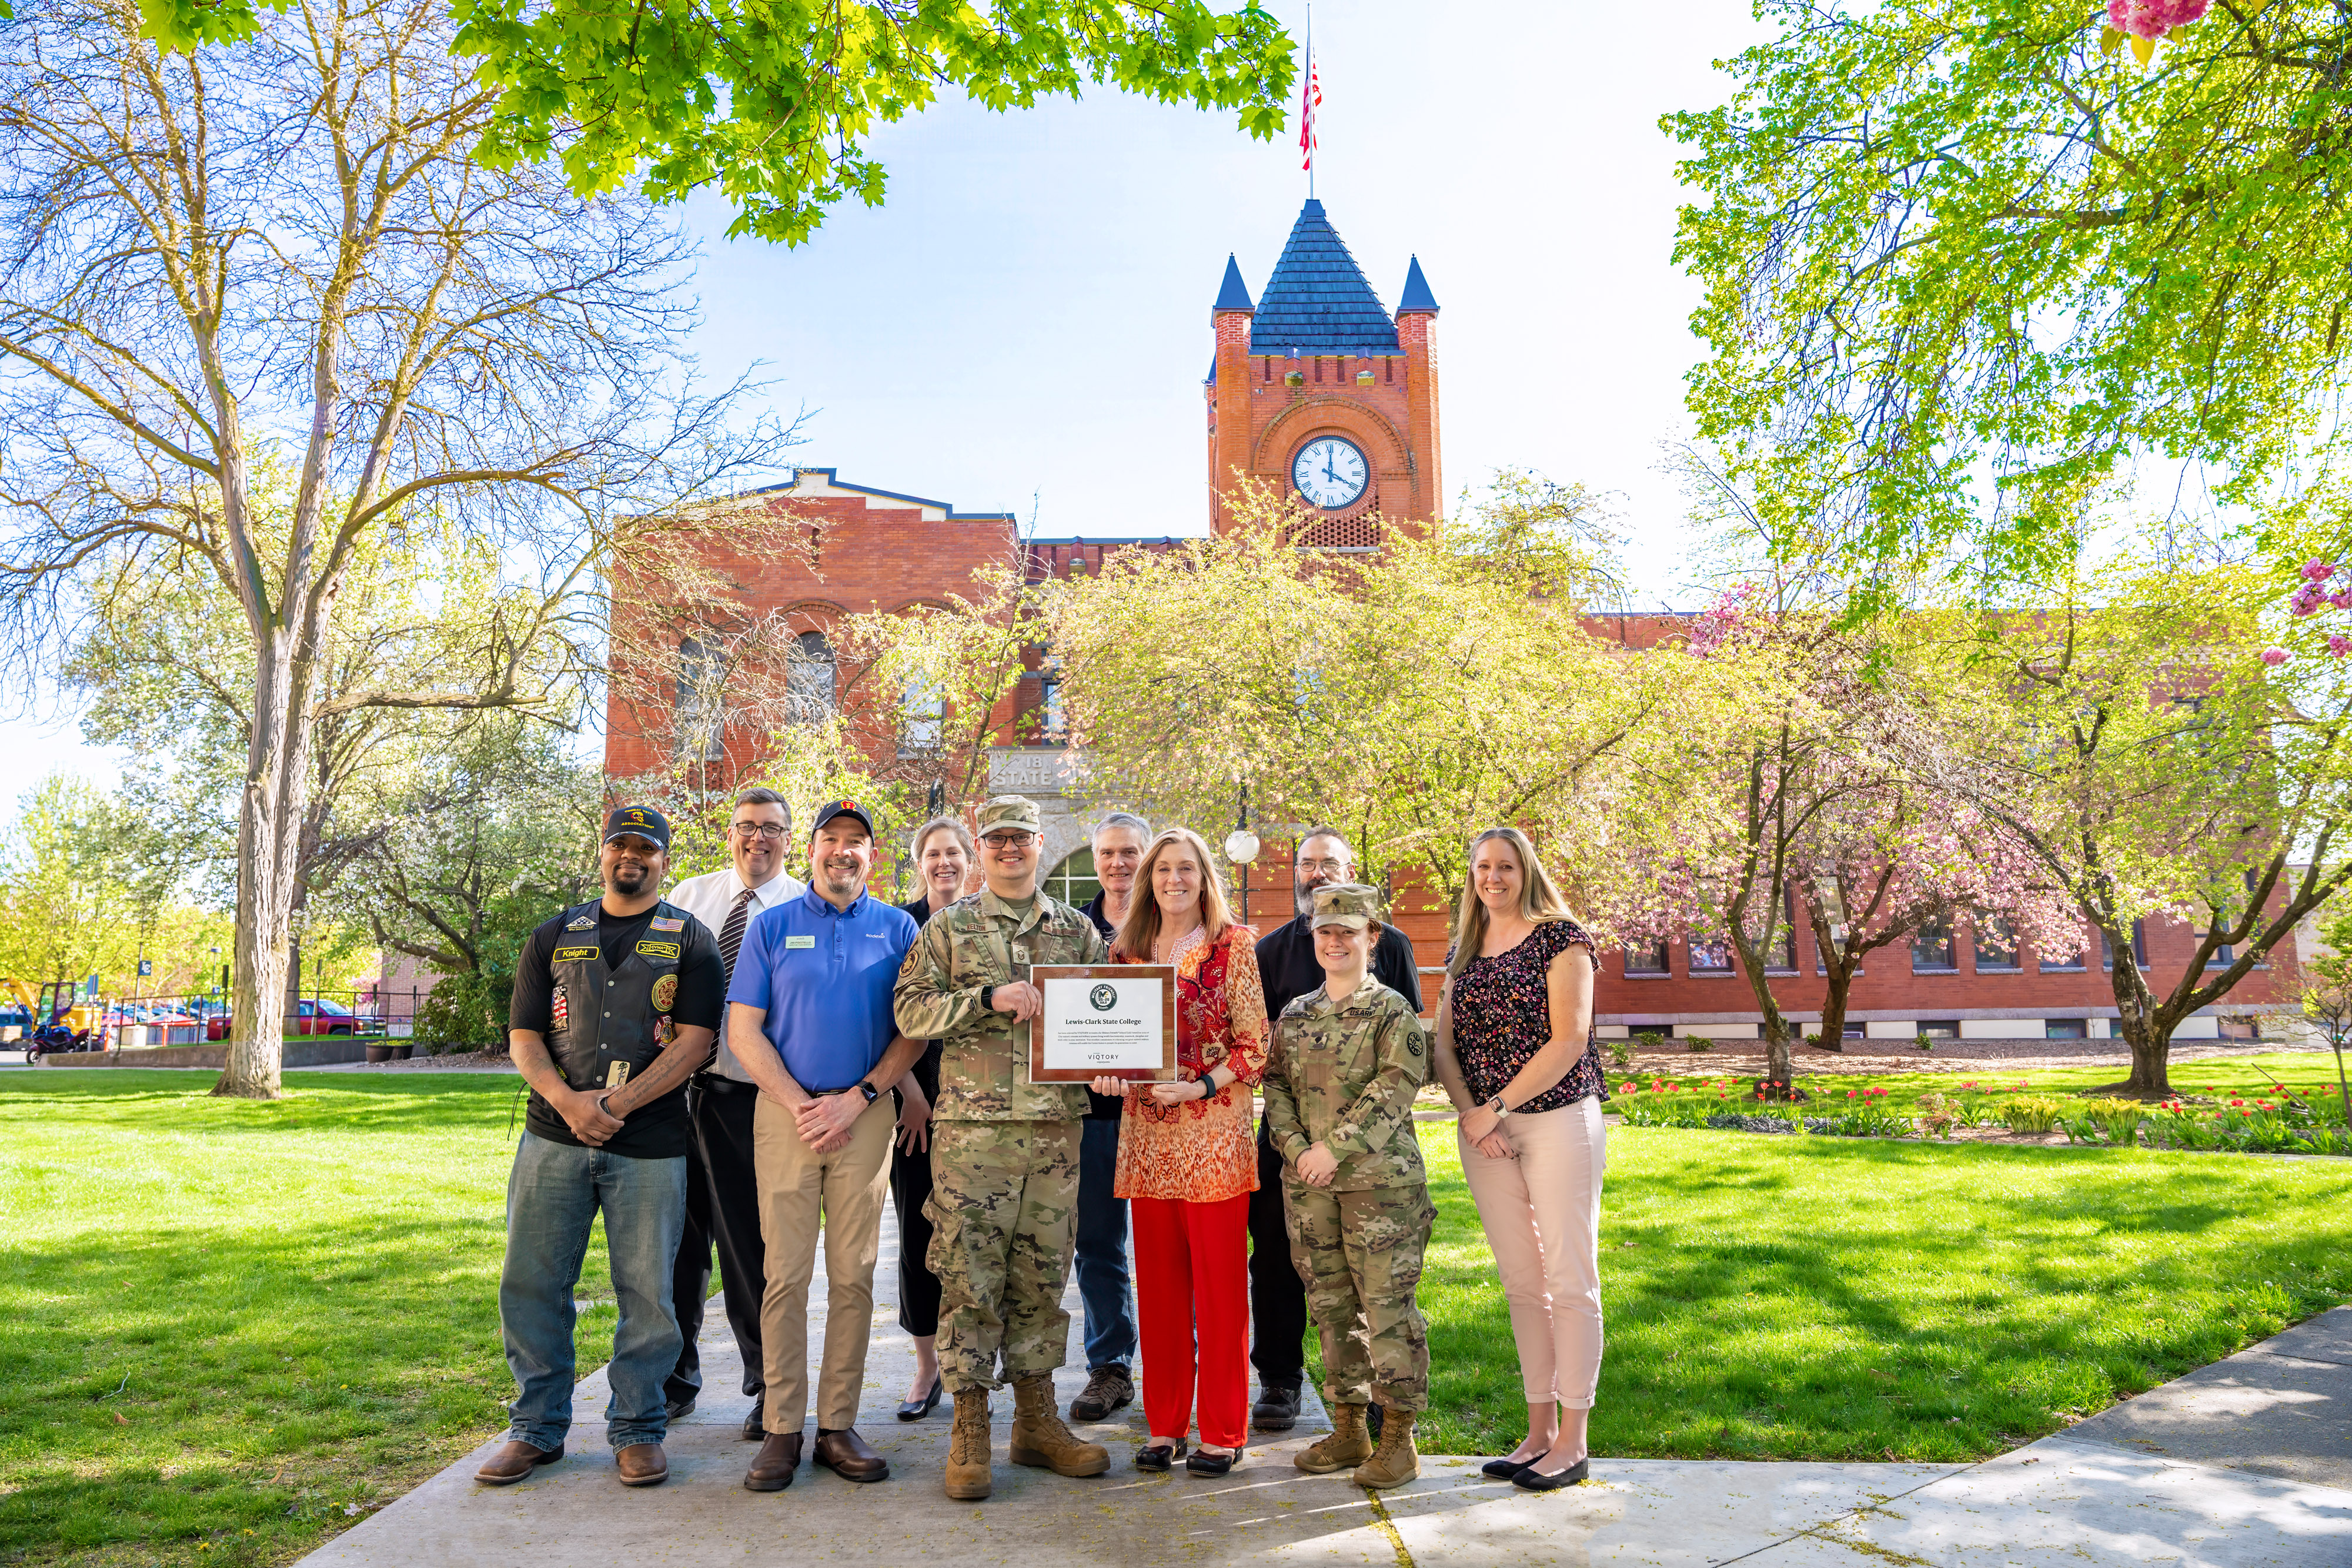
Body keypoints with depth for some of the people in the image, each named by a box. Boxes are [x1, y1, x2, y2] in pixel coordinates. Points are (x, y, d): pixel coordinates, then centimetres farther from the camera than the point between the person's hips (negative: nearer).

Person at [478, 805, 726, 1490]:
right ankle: (536, 1428, 21)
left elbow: (694, 1040, -5)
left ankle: (637, 1430, 16)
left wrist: (616, 1104, -14)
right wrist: (567, 1100, -12)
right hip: (553, 1136, 3)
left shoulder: (690, 940, 5)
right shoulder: (554, 938, 14)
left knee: (647, 1293, 1)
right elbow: (524, 1036, 7)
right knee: (531, 1284, 5)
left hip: (650, 1146, -2)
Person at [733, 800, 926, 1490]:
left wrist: (857, 1099, -8)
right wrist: (800, 1105, -7)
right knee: (786, 1272, -1)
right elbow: (743, 1029, 2)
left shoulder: (897, 929, 8)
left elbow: (914, 1031, 4)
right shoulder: (772, 927, 8)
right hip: (787, 1111, 0)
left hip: (865, 1115, 1)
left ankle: (838, 1425, 12)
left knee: (854, 1274, 3)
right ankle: (782, 1428, 8)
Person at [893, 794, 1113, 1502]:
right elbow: (911, 1008, -3)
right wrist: (988, 998, -15)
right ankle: (970, 1430, 10)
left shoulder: (1078, 930, 12)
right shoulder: (947, 928, 6)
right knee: (969, 1277, -1)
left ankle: (1037, 1421, 21)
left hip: (1056, 1127, 3)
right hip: (972, 1127, -2)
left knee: (1042, 1276, 10)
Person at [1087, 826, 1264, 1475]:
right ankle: (1165, 1426, 21)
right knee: (1158, 1282, 10)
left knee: (1218, 1284, 1)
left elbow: (1255, 1044, -5)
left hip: (1214, 1130, -4)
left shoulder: (1232, 944, -2)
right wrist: (1105, 1073, -2)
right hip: (1146, 1131, 4)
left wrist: (1202, 1086, -17)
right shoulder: (1128, 948, 12)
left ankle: (1222, 1433, 12)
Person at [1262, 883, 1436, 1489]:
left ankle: (1399, 1439, 8)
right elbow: (1276, 1086, 11)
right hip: (1309, 1184, 5)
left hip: (1380, 1178, -5)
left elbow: (1397, 1086, -12)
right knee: (1332, 1305, 11)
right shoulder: (1293, 1016, 13)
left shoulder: (1392, 1011, -2)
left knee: (1386, 1304, -2)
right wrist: (1297, 1148, -6)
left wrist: (1335, 1148, -16)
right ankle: (1348, 1428, 23)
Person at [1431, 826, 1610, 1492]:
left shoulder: (1561, 937, -4)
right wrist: (1469, 1113, -8)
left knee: (1570, 1281, -1)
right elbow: (1444, 1043, 9)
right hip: (1482, 1129, 5)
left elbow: (1568, 1040, -12)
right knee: (1520, 1281, 10)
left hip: (1557, 1120, -5)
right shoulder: (1463, 950, 13)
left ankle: (1572, 1441, 8)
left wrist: (1496, 1107, -13)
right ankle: (1539, 1429, 19)